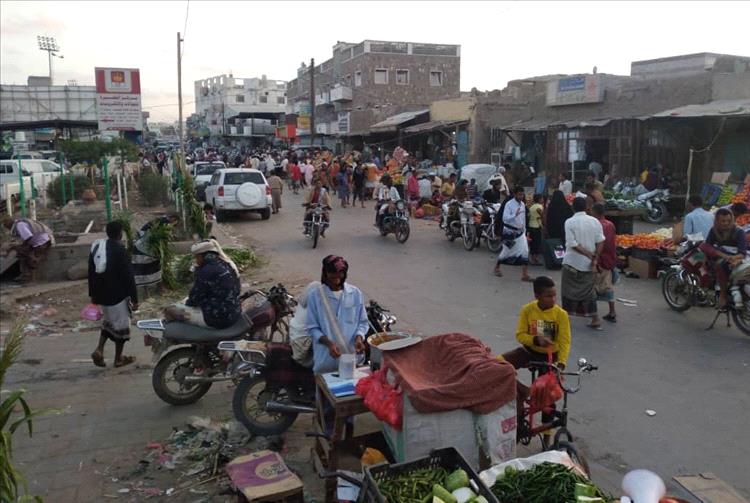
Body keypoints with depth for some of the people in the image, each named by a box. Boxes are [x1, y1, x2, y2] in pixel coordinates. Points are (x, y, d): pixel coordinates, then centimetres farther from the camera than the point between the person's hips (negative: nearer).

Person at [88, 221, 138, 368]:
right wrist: (134, 298, -12)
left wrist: (93, 294, 21)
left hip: (101, 294, 7)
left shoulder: (96, 246, 5)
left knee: (108, 321, 25)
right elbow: (128, 276, -17)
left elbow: (91, 272, 12)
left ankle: (99, 349, 8)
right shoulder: (120, 250, -17)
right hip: (118, 295, -7)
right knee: (121, 324, 7)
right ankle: (118, 359, 17)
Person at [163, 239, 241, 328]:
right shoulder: (228, 265, 7)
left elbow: (195, 297, -11)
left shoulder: (207, 271, -20)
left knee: (170, 310, 0)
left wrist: (187, 302, 9)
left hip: (218, 318, -10)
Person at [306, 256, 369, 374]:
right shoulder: (315, 295, -6)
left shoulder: (355, 293, -1)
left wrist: (359, 338, -14)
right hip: (326, 358, -1)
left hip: (352, 355, 2)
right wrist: (328, 343, -19)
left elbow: (363, 322, 6)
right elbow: (313, 328, -3)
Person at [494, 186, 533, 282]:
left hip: (520, 232, 5)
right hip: (509, 231, -5)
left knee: (525, 251, -6)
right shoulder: (509, 204, -15)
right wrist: (515, 215, -36)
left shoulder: (523, 204, 6)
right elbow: (505, 218, -23)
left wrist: (524, 229, 17)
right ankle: (497, 267, 36)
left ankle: (525, 274, -3)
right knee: (506, 251, 10)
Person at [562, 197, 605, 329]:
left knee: (569, 290, 9)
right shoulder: (594, 221, -2)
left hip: (572, 263, -3)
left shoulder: (569, 222, -12)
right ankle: (595, 320, 12)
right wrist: (595, 258, -3)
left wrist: (590, 255, -12)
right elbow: (600, 242, -5)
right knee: (589, 291, 13)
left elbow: (572, 244, -17)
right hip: (588, 264, 4)